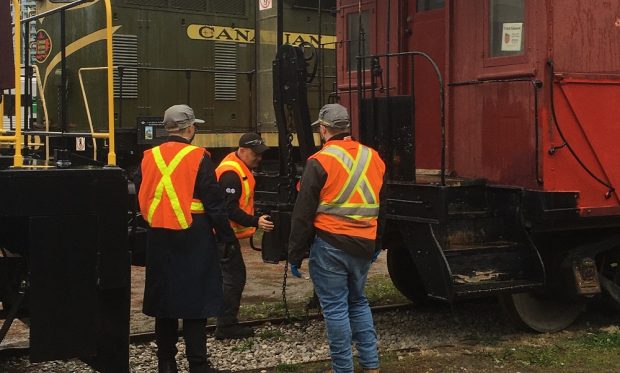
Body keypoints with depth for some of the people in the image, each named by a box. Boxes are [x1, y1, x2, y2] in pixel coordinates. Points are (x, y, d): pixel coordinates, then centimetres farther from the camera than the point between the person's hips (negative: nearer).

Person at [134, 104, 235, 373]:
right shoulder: (198, 158, -10)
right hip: (194, 238, -5)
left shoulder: (149, 158, 4)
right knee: (195, 301, 1)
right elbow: (214, 202, -11)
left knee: (164, 298, 12)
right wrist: (227, 236, -4)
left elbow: (141, 197, 12)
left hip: (159, 239, 5)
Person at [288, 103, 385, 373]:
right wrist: (376, 245, 26)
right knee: (358, 302, 19)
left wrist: (295, 255, -1)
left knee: (335, 308, 2)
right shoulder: (373, 158, 8)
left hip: (330, 246, -6)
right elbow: (383, 207, 17)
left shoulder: (320, 161, -10)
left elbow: (303, 214, -9)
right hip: (363, 246, 6)